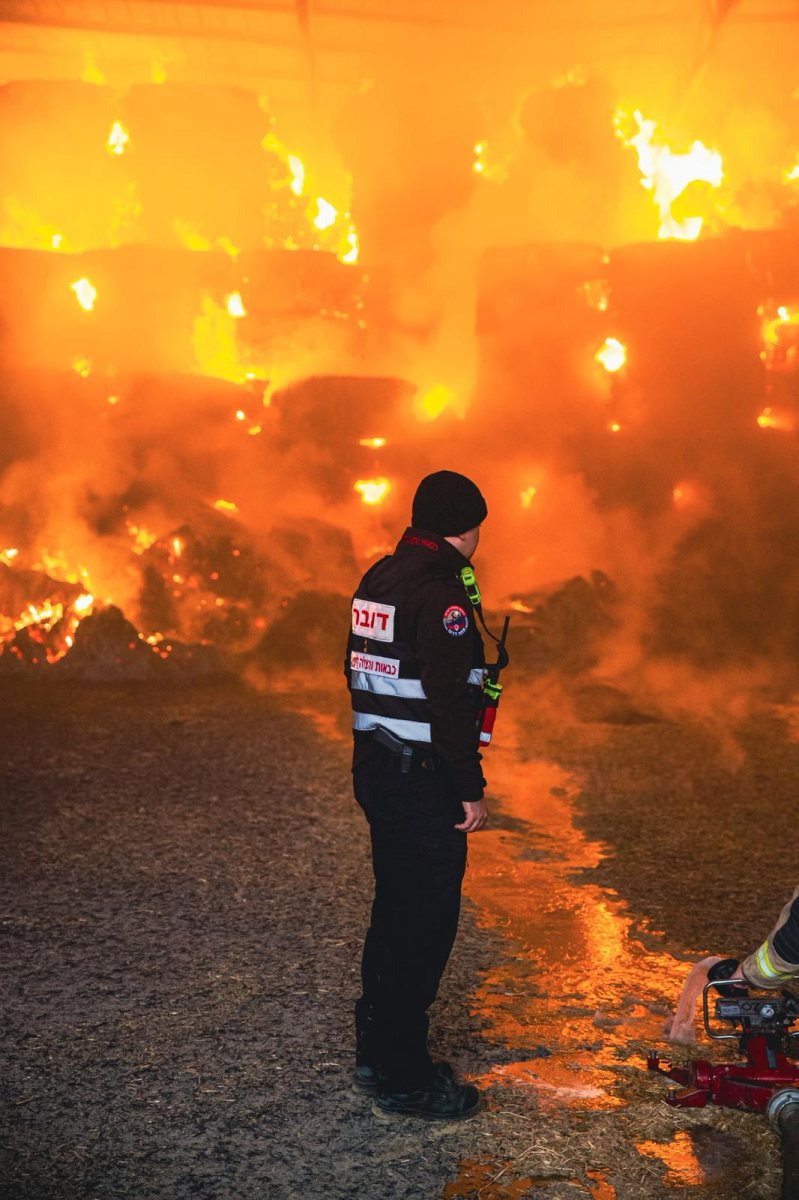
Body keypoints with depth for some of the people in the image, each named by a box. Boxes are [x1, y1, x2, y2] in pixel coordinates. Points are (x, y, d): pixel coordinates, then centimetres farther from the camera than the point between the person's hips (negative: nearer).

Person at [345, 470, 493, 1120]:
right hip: (424, 783, -10)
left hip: (375, 768, 10)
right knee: (427, 924, 0)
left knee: (396, 911, 20)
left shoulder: (378, 579, 11)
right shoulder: (440, 591, -18)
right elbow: (450, 699, -23)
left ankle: (377, 1051, 32)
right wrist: (471, 789, -17)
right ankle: (404, 1077, 10)